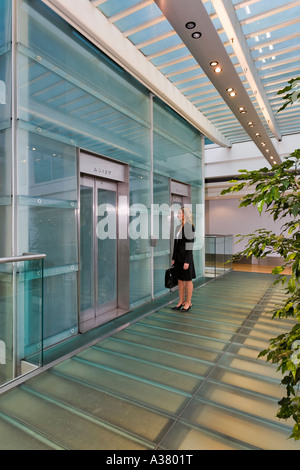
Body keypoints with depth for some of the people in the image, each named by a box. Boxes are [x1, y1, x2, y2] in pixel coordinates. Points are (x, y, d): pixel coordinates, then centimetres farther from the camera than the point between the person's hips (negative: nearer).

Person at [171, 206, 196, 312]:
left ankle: (188, 302, 17)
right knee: (180, 280, 13)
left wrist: (187, 261, -18)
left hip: (186, 256, -8)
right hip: (178, 256, 8)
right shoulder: (178, 227, 10)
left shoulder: (190, 227, -13)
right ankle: (181, 301, 24)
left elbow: (190, 245, -16)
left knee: (188, 280, 4)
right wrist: (173, 258, 12)